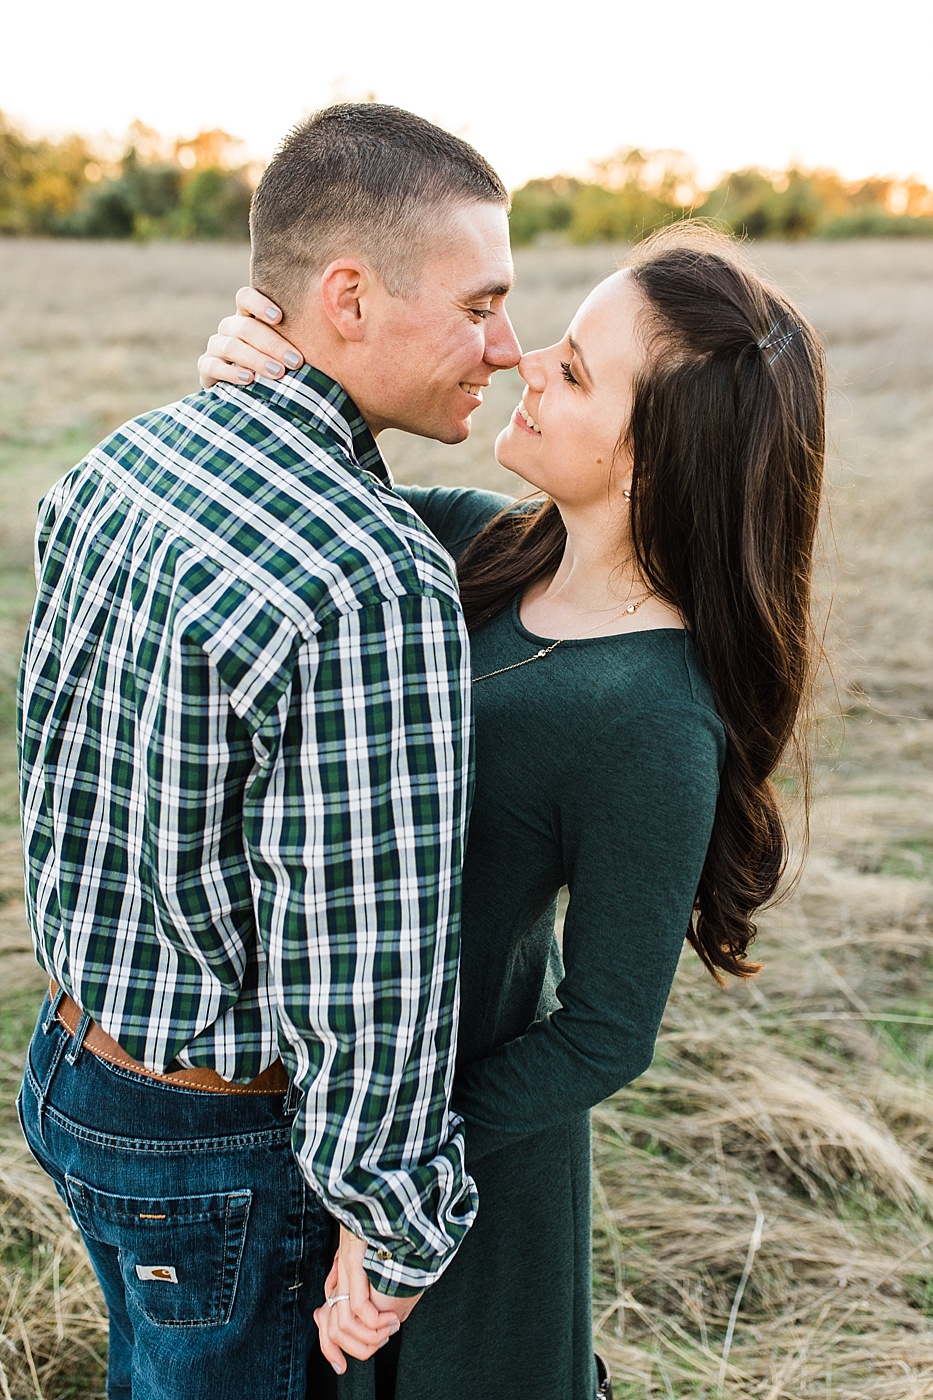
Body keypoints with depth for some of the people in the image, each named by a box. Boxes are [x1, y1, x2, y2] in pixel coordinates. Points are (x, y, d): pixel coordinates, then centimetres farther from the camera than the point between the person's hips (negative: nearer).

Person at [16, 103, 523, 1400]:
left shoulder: (120, 463, -5)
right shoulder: (377, 588, -32)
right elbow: (368, 956, -29)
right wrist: (396, 1230, -14)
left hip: (74, 1055, 7)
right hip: (218, 1145, -7)